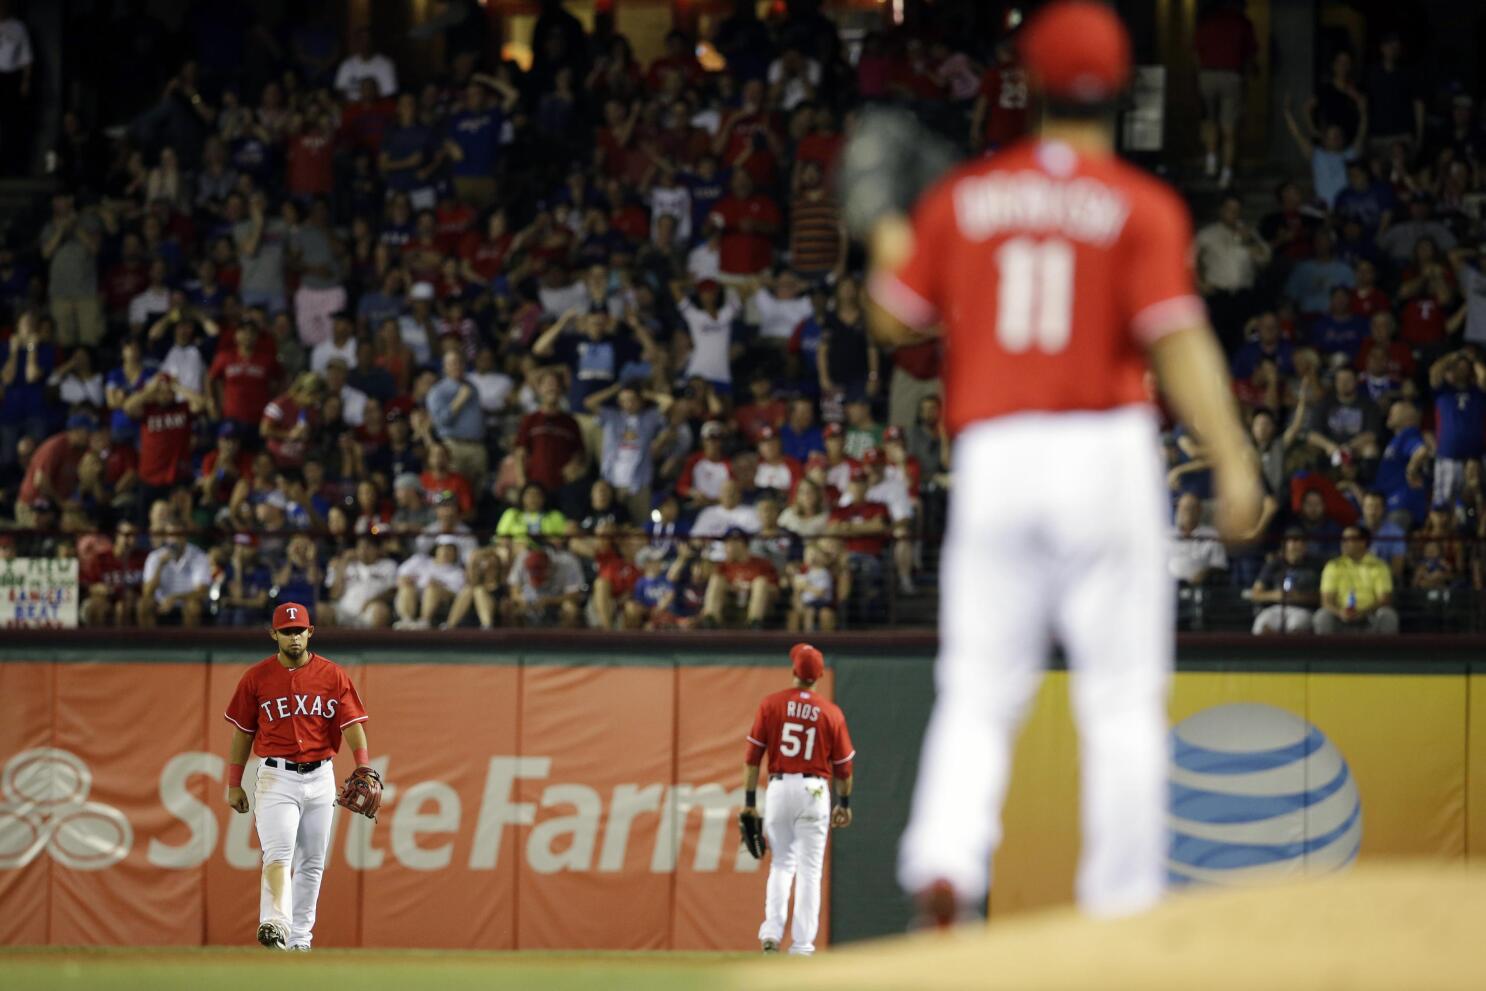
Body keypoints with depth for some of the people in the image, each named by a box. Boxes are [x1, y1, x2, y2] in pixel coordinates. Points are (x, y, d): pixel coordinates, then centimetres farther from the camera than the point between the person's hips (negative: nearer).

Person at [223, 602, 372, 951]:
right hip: (276, 778, -2)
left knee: (312, 863, 9)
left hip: (320, 778, 2)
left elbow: (352, 725, -4)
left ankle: (299, 938, 17)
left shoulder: (334, 676, 2)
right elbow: (243, 733, 8)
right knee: (278, 854, -19)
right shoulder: (256, 678, 1)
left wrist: (364, 770, -19)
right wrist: (234, 785, 6)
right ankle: (274, 926, -36)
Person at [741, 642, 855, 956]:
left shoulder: (770, 704, -2)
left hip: (778, 788, 1)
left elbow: (753, 756, -2)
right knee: (809, 870, 3)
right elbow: (844, 765, 3)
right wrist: (844, 803, 18)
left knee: (781, 863, 15)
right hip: (814, 790, -1)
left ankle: (772, 932, 1)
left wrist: (749, 800, 4)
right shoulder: (831, 712, -3)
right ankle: (802, 945, 0)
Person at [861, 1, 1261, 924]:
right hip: (1106, 453, -2)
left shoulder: (962, 197, 6)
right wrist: (1233, 460, -16)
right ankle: (1123, 904, 2)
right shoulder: (1141, 206, -2)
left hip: (992, 458, 2)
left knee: (979, 692, 6)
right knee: (1124, 699, 4)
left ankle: (946, 857, -18)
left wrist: (889, 248, 32)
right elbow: (1177, 337, -12)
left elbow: (894, 319, 12)